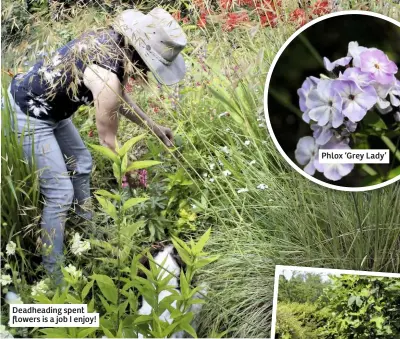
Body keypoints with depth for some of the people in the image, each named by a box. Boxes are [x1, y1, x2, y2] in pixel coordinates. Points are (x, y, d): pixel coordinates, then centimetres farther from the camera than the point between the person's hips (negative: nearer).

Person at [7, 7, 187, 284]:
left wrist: (154, 127, 12)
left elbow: (120, 99, 12)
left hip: (49, 107, 10)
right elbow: (108, 139, -18)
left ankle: (87, 224, 45)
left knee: (81, 162, 24)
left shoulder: (114, 40, -8)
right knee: (60, 193, -7)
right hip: (28, 116, -10)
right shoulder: (107, 75, -33)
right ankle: (53, 273, 4)